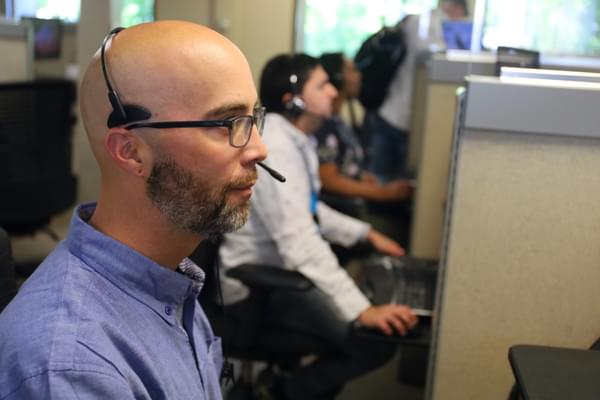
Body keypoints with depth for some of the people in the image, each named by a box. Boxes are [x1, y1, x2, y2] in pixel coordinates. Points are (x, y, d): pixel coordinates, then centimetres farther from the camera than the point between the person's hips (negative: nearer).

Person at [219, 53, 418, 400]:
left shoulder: (296, 139, 5)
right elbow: (300, 242, -36)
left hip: (279, 267, 10)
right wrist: (362, 311, -41)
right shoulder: (274, 150, -26)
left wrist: (367, 234, 12)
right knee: (378, 340, -18)